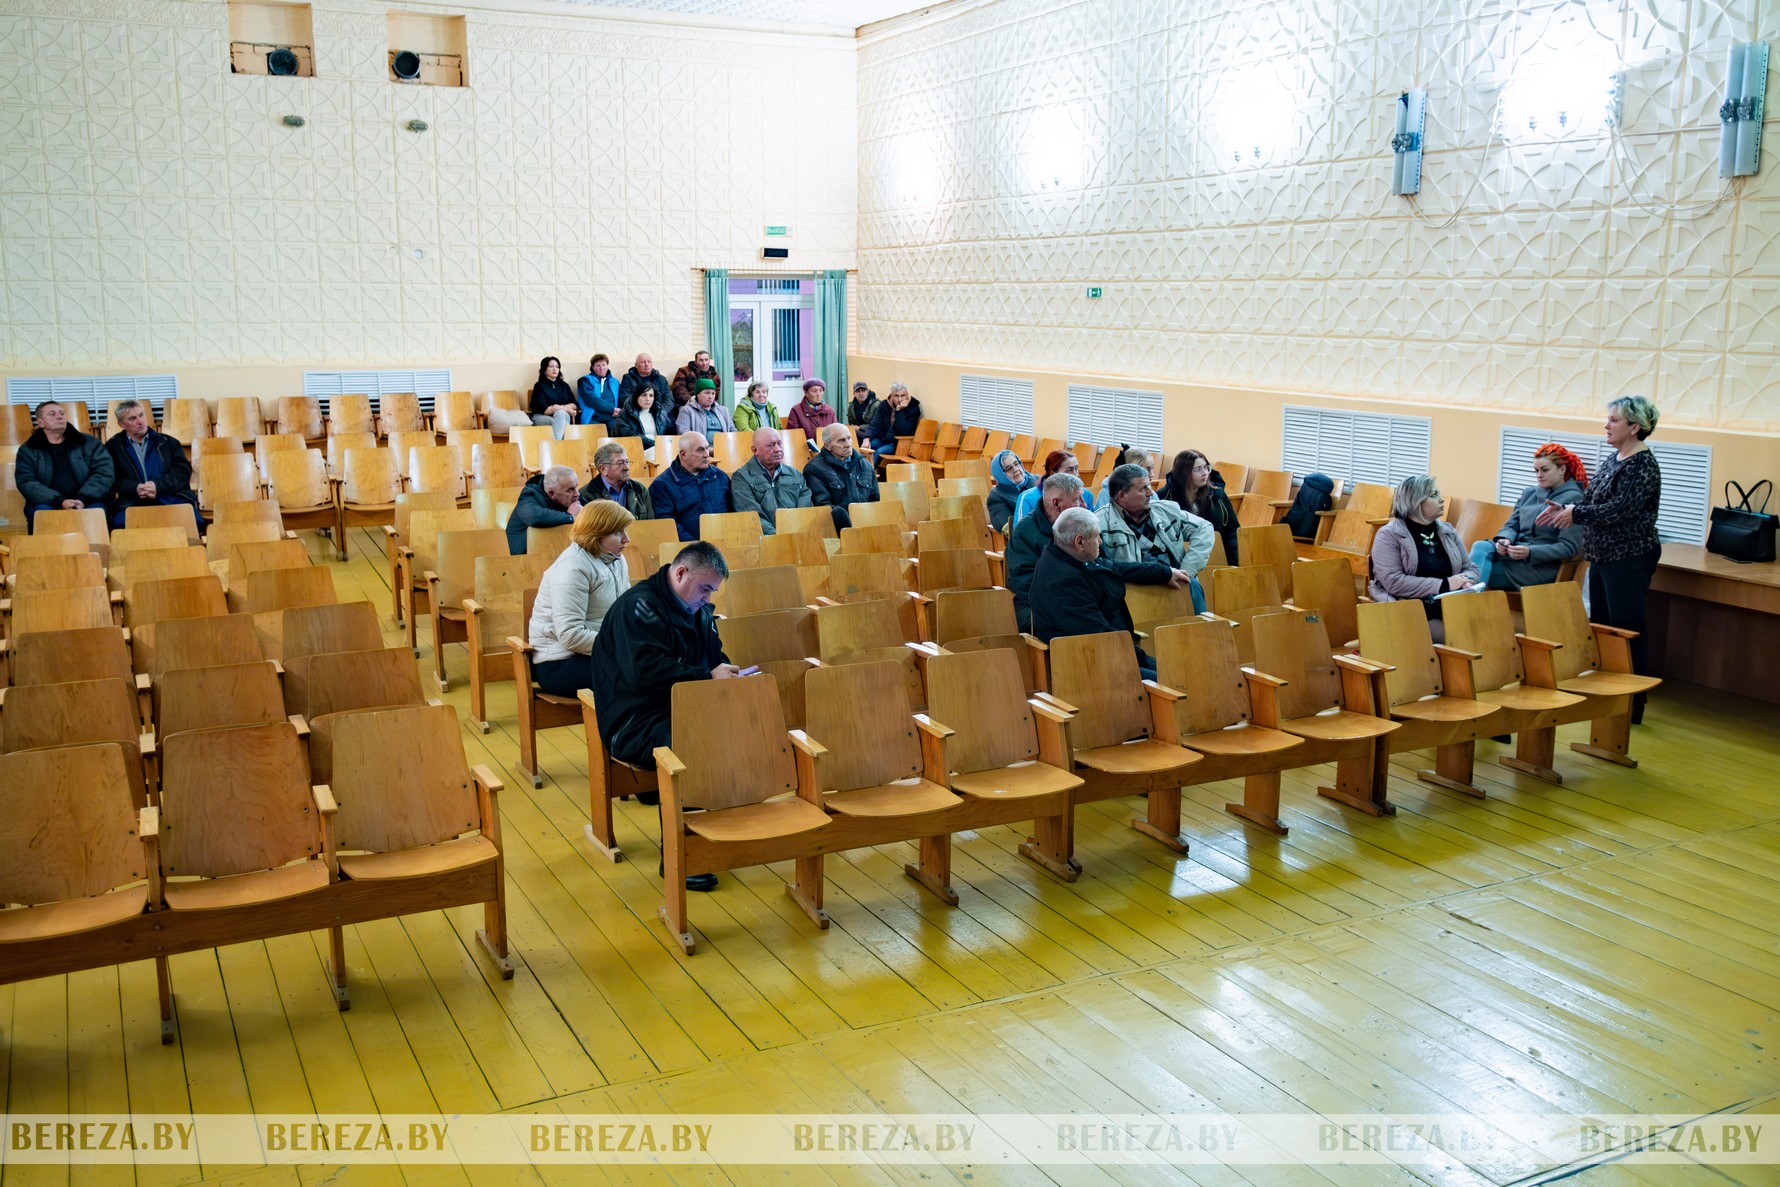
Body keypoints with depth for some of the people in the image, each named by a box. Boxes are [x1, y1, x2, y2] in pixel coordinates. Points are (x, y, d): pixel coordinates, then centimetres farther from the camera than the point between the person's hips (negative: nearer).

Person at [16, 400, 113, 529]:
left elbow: (105, 472, 1)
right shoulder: (27, 450, 11)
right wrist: (59, 501, -17)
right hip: (50, 504, 0)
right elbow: (26, 482, -1)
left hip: (86, 503, 0)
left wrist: (83, 499, -15)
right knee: (42, 513, -33)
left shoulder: (90, 443, 12)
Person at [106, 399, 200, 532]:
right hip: (132, 503, 0)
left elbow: (183, 470, 8)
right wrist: (135, 488, -11)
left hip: (173, 499, 1)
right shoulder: (113, 447, 18)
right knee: (121, 525, -35)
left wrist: (158, 486, -9)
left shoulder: (168, 442, 19)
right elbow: (111, 478, 9)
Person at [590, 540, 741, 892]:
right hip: (634, 724, -8)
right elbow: (646, 671, -25)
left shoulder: (696, 609, 17)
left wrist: (728, 673, -2)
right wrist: (708, 676, -25)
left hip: (681, 711, 8)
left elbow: (715, 655, 23)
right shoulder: (638, 605, -12)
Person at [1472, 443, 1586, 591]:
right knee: (1481, 547, -27)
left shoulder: (1574, 499, -2)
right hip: (1514, 553, 6)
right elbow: (1512, 525, 16)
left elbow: (1569, 547, -9)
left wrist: (1530, 552, -22)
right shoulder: (1529, 493, 19)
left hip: (1540, 565, -6)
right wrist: (1505, 540, -10)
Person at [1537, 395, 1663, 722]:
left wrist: (1575, 513, -18)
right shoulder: (1614, 459, 11)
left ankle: (1632, 705, 5)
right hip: (1603, 557, 9)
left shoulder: (1643, 465, -15)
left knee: (1628, 630, -3)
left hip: (1629, 559, -9)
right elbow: (1592, 499, 16)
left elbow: (1620, 509, -23)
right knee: (1601, 625, 14)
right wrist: (1565, 509, 1)